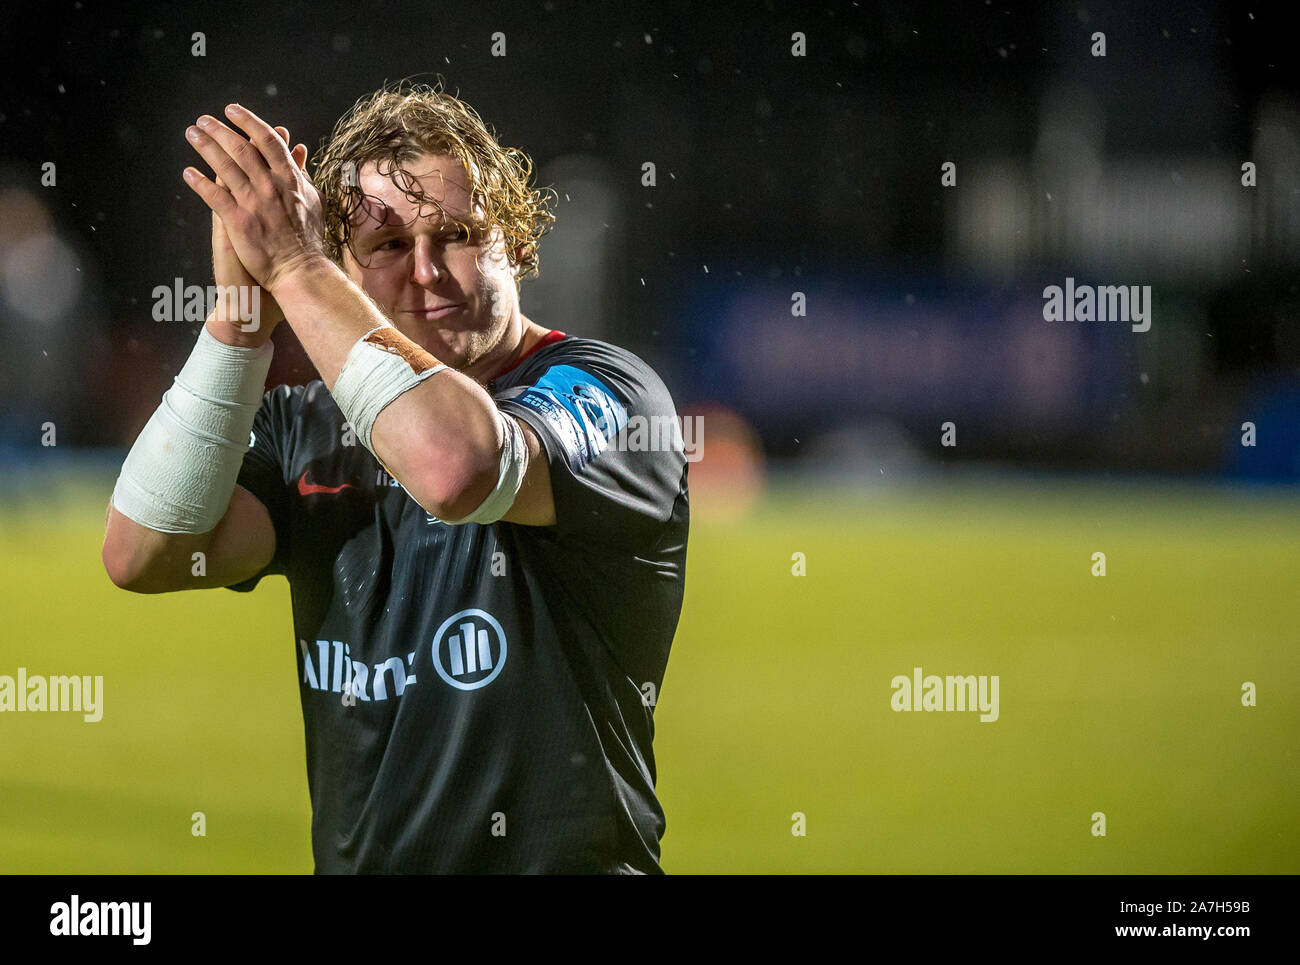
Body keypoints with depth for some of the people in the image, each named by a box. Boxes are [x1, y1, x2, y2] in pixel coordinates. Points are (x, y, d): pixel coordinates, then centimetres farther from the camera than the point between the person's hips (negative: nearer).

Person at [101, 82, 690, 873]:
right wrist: (241, 309, -9)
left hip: (566, 859, -3)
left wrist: (296, 267, -18)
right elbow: (142, 555, -4)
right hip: (351, 857, 3)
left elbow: (456, 468, -26)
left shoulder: (607, 392, -4)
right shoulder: (304, 428, 12)